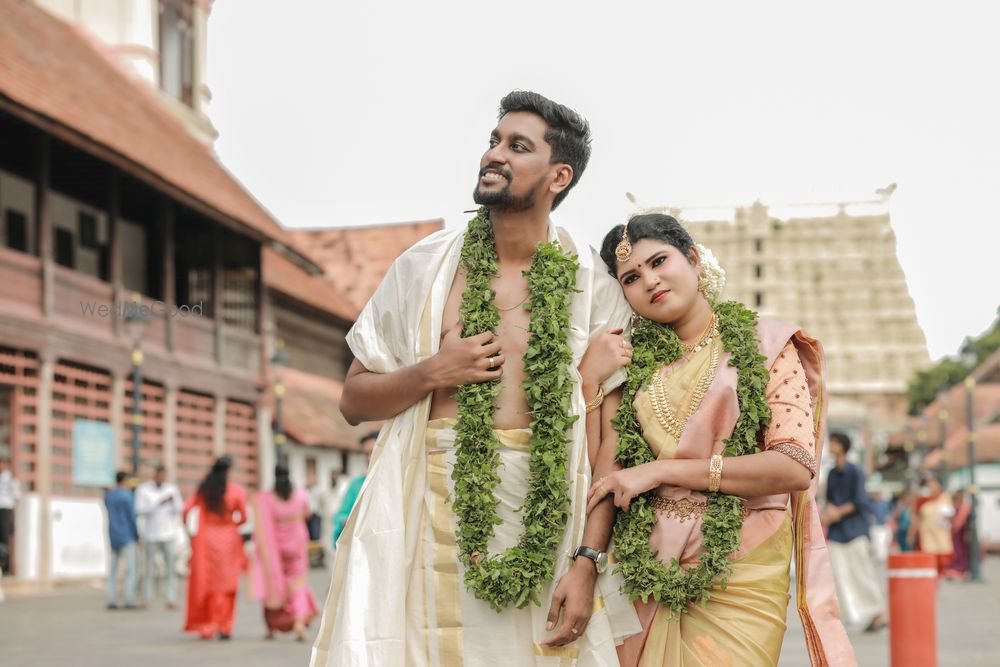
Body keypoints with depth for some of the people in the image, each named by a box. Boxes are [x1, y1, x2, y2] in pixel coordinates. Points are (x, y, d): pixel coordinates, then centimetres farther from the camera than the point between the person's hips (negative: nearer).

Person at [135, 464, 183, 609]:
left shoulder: (172, 489, 7)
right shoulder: (143, 489, 1)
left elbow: (180, 509, 5)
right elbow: (140, 510, -8)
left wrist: (174, 502, -16)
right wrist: (160, 503, -16)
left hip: (168, 534, 2)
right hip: (151, 535, -2)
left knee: (170, 568, -3)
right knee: (150, 568, -1)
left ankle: (171, 599, -3)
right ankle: (147, 600, 3)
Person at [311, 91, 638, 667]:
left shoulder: (591, 288, 2)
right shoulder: (424, 266, 6)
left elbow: (602, 441, -2)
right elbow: (354, 401, 10)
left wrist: (588, 561, -10)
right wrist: (430, 373, -7)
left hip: (539, 524, 0)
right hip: (424, 509, 1)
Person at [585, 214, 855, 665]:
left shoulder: (764, 345, 1)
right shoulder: (633, 359, 11)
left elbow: (796, 467, -10)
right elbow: (607, 469, 6)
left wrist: (663, 470, -12)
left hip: (739, 575, -3)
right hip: (646, 572, 3)